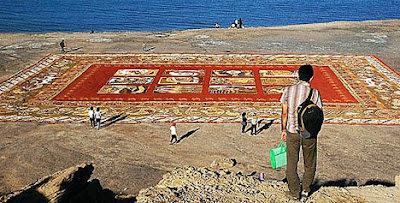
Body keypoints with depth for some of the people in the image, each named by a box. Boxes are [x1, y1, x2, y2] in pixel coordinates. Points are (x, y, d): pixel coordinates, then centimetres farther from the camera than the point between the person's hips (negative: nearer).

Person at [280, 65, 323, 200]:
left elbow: (284, 113, 0)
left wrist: (283, 129, 12)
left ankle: (295, 192, 23)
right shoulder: (314, 93, -10)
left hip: (292, 131, 1)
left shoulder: (288, 90, -5)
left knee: (291, 163, 14)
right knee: (310, 164, 19)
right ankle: (305, 190, 26)